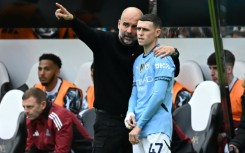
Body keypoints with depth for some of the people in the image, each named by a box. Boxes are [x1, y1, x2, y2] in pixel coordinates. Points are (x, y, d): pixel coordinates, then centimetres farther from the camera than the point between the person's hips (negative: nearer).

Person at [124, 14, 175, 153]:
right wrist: (130, 113, -1)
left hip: (157, 130, -8)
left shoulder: (162, 59, -6)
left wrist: (139, 125, -13)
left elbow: (158, 95, -14)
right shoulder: (138, 61, 19)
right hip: (139, 130, 8)